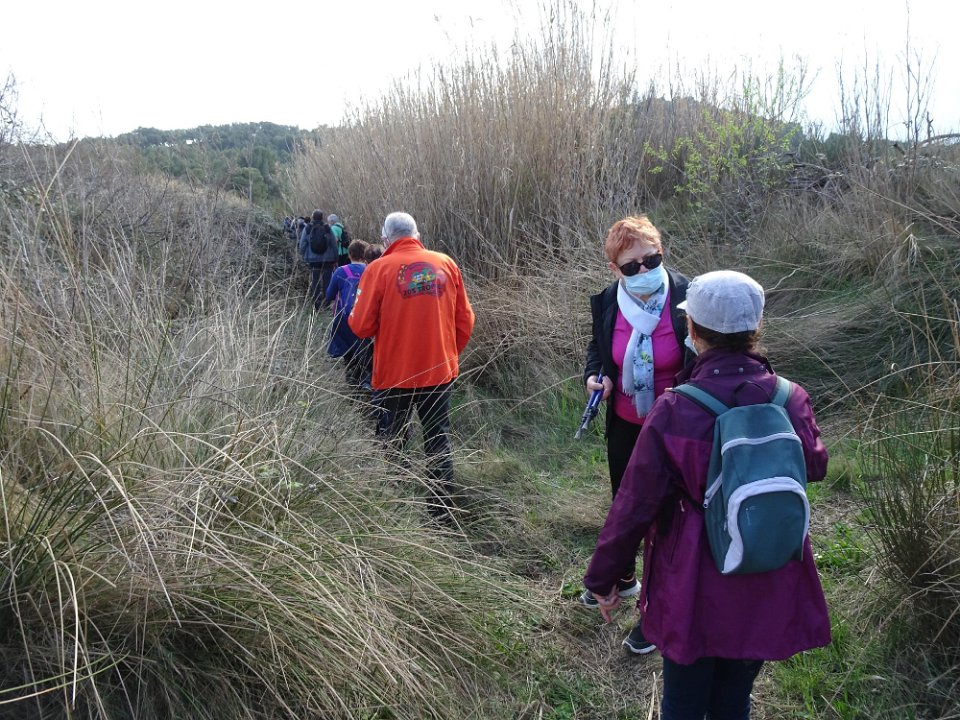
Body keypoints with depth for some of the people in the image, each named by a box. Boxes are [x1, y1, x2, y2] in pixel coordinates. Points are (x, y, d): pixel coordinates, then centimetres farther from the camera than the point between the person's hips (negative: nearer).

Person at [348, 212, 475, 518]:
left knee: (392, 445, 13)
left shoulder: (379, 269, -10)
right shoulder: (446, 264, 0)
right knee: (438, 440, 15)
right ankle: (441, 511, 21)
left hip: (395, 375, -2)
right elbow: (465, 320, 3)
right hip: (440, 371, 3)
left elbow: (361, 326, -11)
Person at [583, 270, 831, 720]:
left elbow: (635, 505, -15)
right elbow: (814, 467, 9)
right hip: (769, 586, 3)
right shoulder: (790, 399, -12)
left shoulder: (672, 412, -22)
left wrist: (602, 579, -1)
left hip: (694, 587, -3)